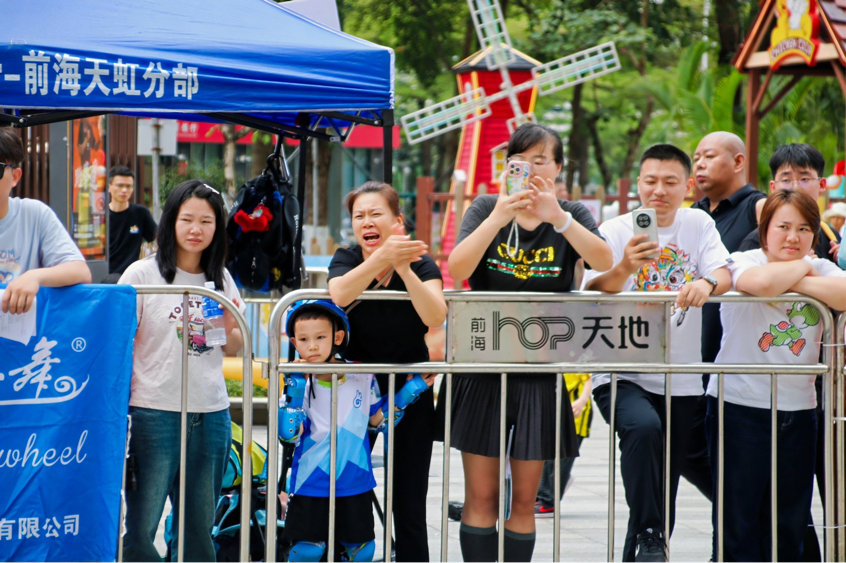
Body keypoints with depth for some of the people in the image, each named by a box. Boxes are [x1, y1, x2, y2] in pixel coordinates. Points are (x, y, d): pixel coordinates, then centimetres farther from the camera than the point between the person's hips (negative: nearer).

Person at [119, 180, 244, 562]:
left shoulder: (222, 280, 11)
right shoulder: (142, 274, -2)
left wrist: (229, 328, -4)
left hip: (211, 414, 4)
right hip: (154, 412, -4)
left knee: (200, 530, 10)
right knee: (139, 529, -5)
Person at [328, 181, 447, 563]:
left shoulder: (421, 264, -3)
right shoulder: (346, 260, 0)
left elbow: (435, 316, -21)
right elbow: (339, 295, -25)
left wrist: (403, 268, -31)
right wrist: (381, 257, -36)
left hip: (410, 391, -1)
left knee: (409, 505, 1)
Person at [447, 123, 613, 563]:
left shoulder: (571, 216, 5)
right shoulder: (486, 209, 4)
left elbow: (604, 262, -16)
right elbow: (457, 271, -13)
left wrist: (557, 216, -29)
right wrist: (498, 218, -24)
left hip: (539, 370, 1)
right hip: (482, 366, -1)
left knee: (524, 499, 5)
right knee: (480, 496, 0)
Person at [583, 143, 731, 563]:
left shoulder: (699, 225, 6)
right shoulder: (615, 231, -3)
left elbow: (724, 275, -9)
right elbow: (592, 296, -17)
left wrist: (706, 284, -33)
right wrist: (624, 268, -38)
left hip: (680, 380, 4)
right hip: (621, 374, -3)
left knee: (665, 485, 8)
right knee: (643, 427, -34)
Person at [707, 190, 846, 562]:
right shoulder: (743, 262, -3)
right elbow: (762, 283, -28)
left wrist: (797, 282, -15)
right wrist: (800, 267, -9)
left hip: (798, 409, 4)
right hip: (740, 405, -4)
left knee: (790, 524, 9)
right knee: (738, 518, 1)